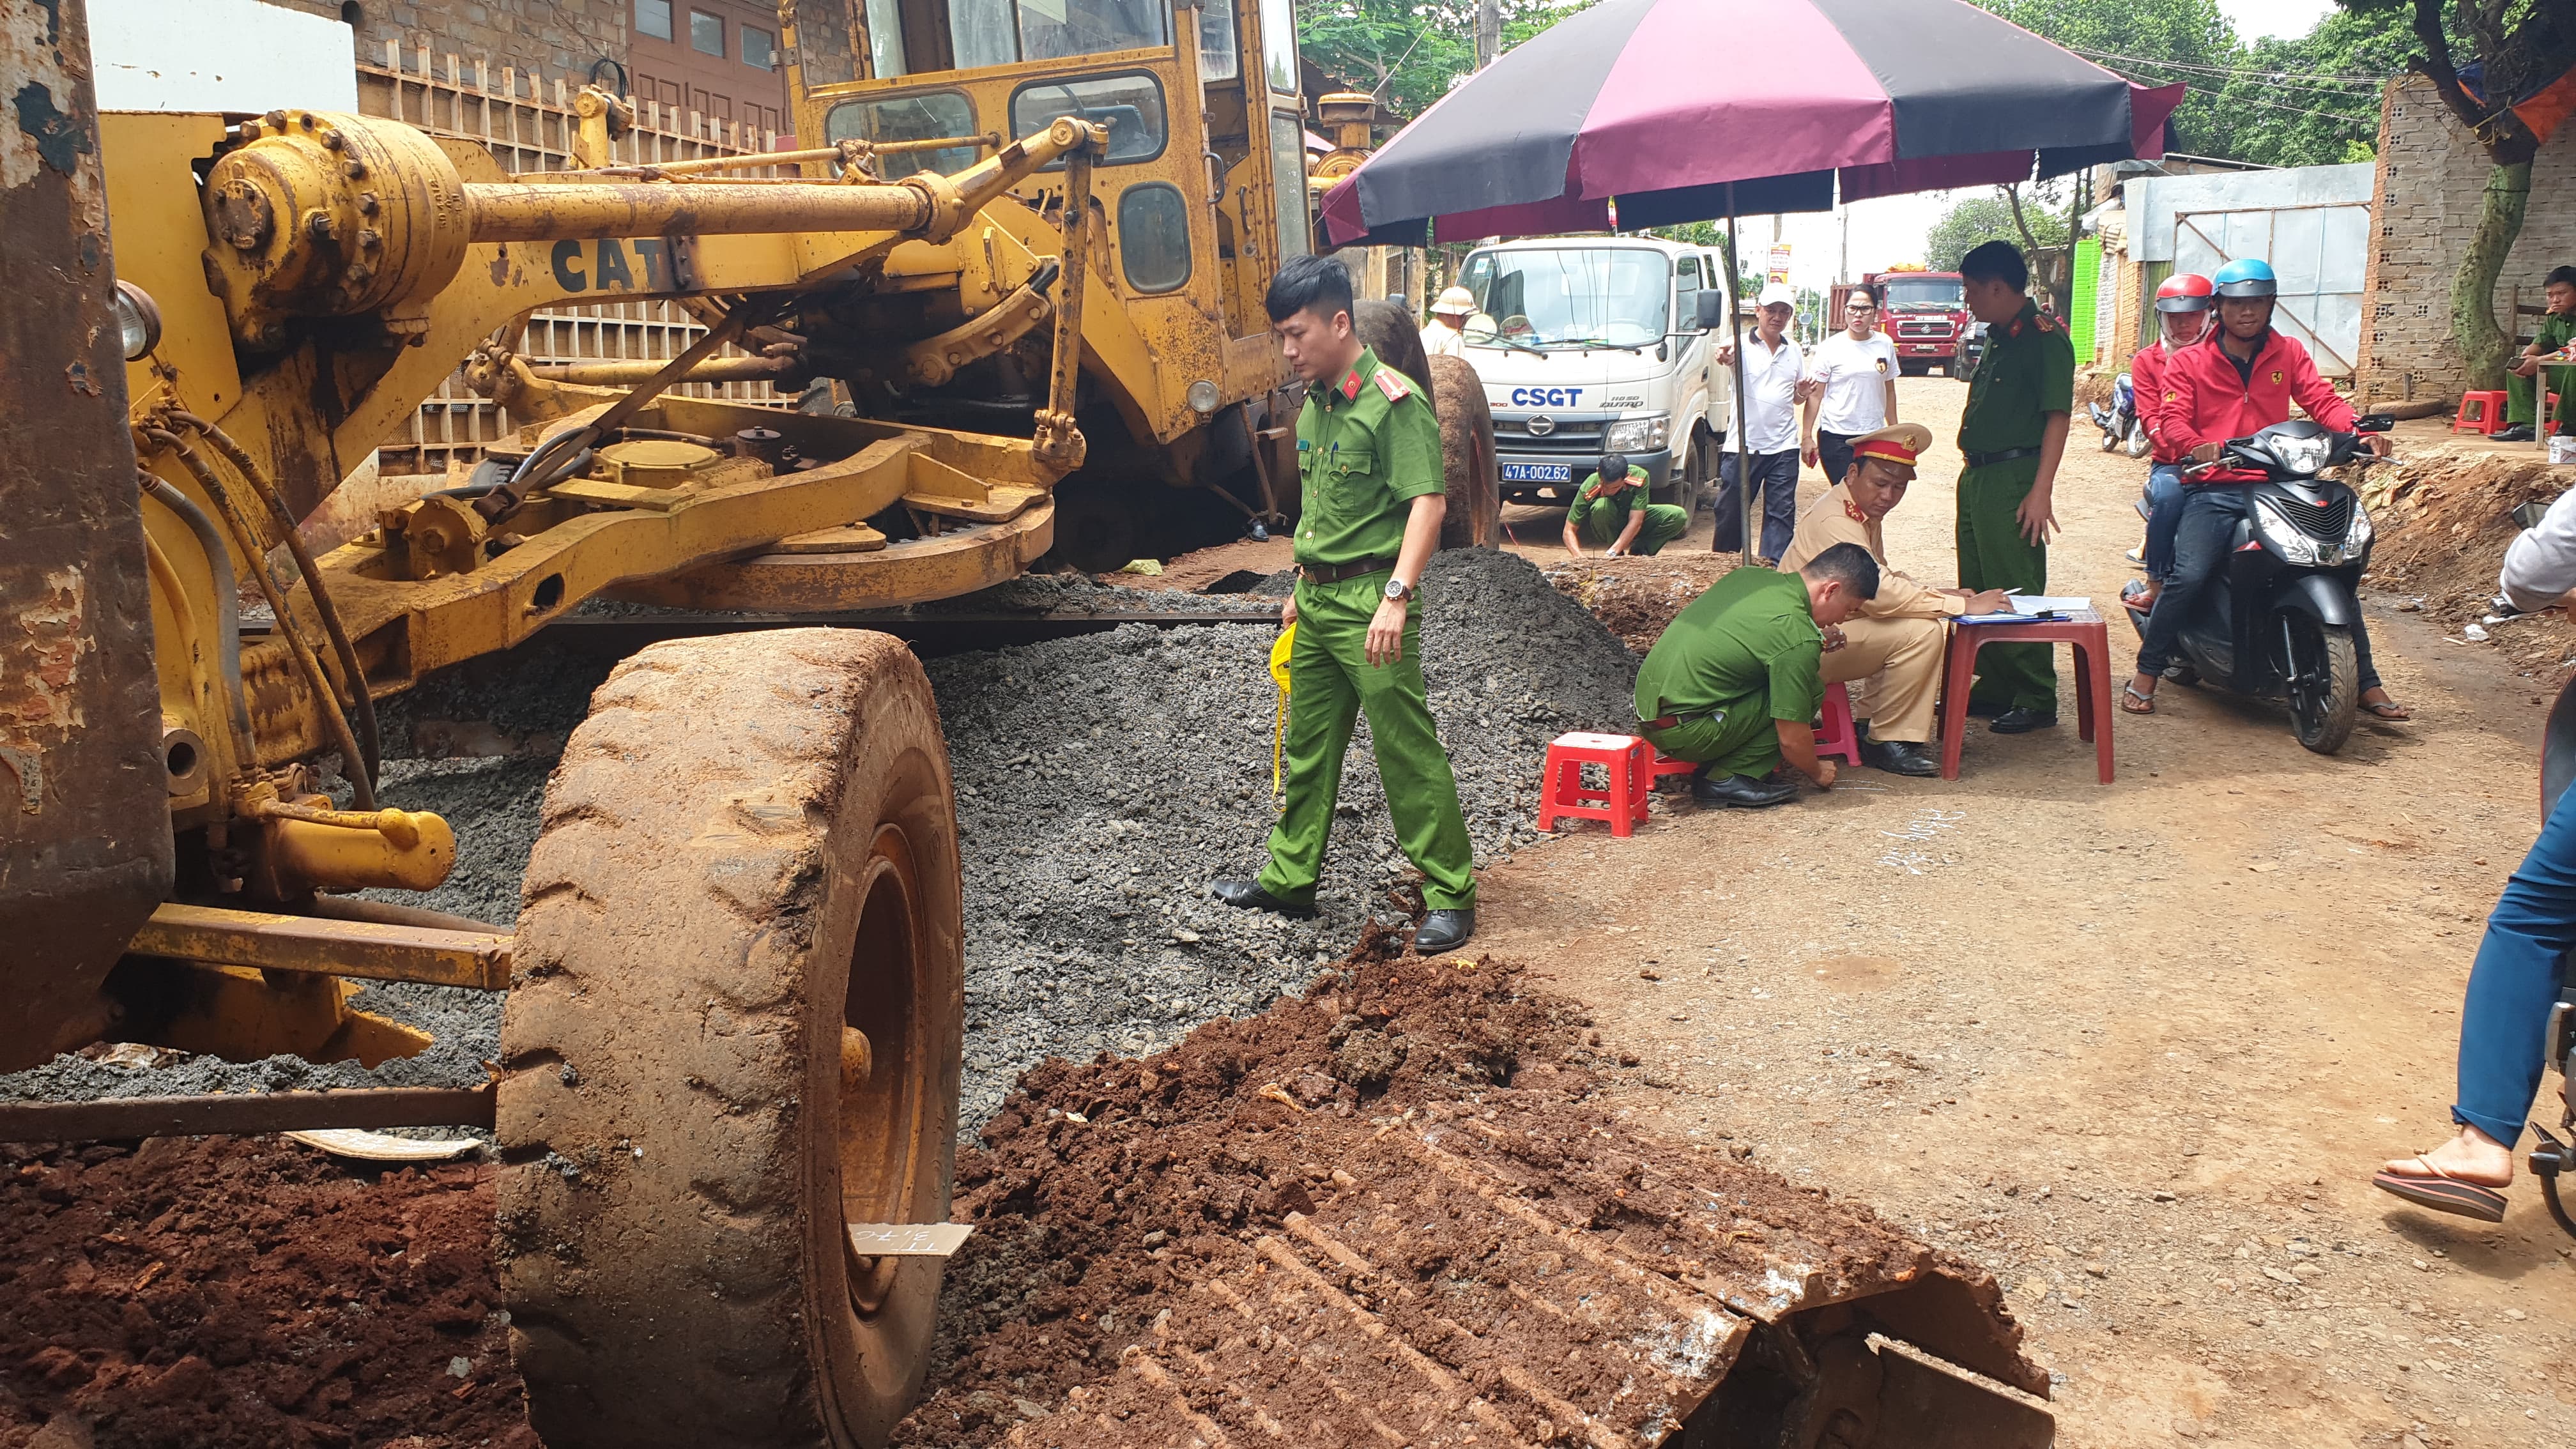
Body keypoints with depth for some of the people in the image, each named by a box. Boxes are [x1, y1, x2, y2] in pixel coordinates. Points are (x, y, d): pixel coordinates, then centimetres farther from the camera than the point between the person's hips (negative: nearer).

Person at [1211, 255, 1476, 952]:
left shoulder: (1392, 400, -13)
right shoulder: (1314, 406, 13)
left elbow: (1428, 501, -20)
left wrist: (1396, 595, -27)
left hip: (1370, 600, -8)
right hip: (1318, 600, 9)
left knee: (1408, 752, -5)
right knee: (1308, 745, 16)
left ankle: (1451, 896, 3)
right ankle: (1290, 880, 27)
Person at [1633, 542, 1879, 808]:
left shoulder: (1751, 575, 7)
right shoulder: (1799, 638, -16)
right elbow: (1792, 740, -11)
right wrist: (1817, 772, 11)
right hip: (1683, 733, -9)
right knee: (1810, 689, -5)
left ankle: (1714, 768, 11)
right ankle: (1726, 779, -4)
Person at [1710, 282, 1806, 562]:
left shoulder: (1794, 351, 13)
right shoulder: (1742, 346, -2)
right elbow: (1729, 357, -27)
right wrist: (1725, 358, -52)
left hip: (1784, 447, 4)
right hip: (1743, 445, -3)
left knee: (1781, 513, 2)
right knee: (1731, 511, 4)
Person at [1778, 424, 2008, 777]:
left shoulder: (1864, 512, 12)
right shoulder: (1834, 521, -22)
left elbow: (1882, 578, 21)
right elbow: (1879, 592, -31)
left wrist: (1934, 594, 2)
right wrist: (1964, 605, -26)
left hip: (1828, 632, 11)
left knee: (1931, 620, 11)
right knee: (1922, 632, -22)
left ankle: (1867, 723, 11)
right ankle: (1889, 741, -10)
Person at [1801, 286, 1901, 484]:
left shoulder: (1886, 344, 6)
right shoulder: (1830, 347, -4)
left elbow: (1889, 390, 15)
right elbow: (1815, 395, -4)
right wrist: (1807, 436, -9)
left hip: (1874, 436, 3)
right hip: (1836, 438, -3)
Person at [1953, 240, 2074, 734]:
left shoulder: (2044, 338, -12)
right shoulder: (1996, 339, 15)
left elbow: (2057, 417, -17)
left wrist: (2041, 491, -22)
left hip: (2014, 480, -10)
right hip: (1977, 478, 10)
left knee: (2016, 595, -7)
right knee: (1977, 592, 14)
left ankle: (2036, 700, 0)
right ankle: (1994, 688, 24)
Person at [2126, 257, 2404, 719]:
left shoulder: (2288, 354, 17)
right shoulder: (2187, 362, 10)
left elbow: (2322, 400, 3)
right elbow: (2174, 418, -4)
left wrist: (2363, 432, -17)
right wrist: (2197, 446, -28)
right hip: (2214, 490, -3)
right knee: (2189, 577, -25)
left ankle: (2367, 683, 3)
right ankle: (2146, 675, -11)